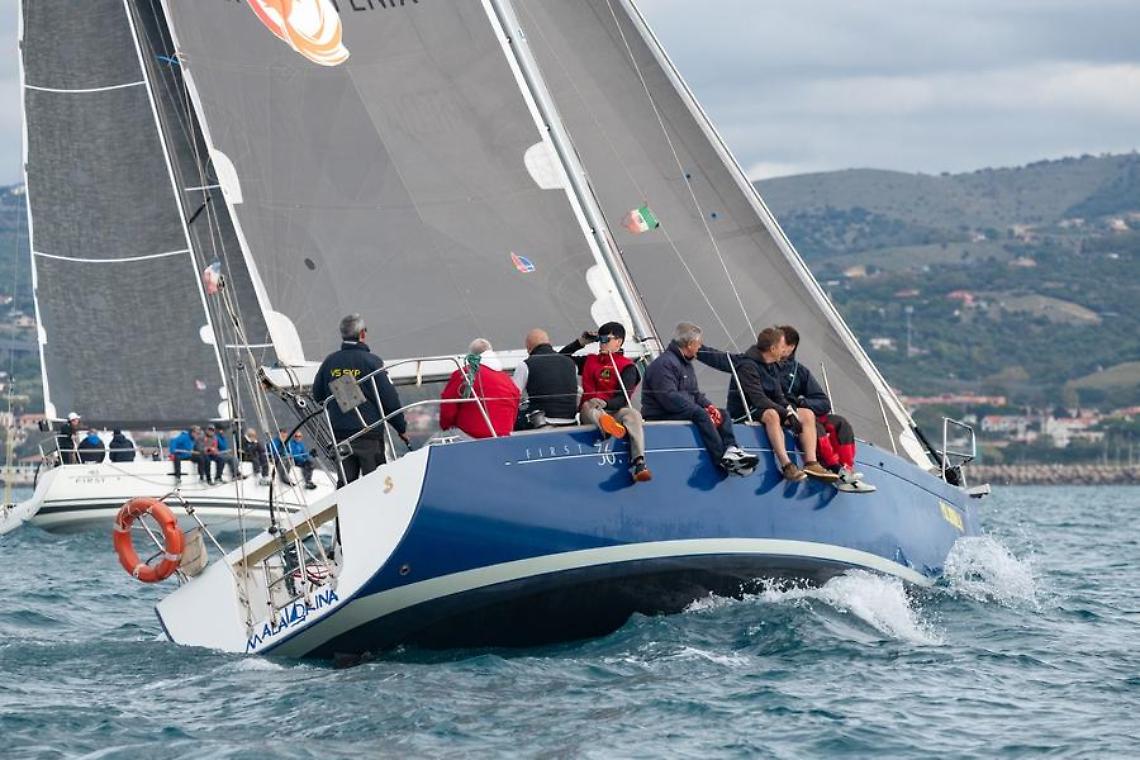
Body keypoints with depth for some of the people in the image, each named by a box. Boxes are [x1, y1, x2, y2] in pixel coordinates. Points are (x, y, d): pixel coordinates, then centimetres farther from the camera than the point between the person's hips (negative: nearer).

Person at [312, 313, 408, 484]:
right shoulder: (371, 361, -8)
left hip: (339, 432, 4)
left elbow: (317, 395, 15)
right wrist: (402, 428, 5)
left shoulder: (330, 361, 6)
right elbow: (389, 398, -7)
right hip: (369, 431, -4)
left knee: (345, 482, 8)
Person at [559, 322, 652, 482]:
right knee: (588, 407, -35)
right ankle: (607, 425, -75)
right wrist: (580, 342, 22)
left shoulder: (627, 367, 9)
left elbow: (623, 398, -6)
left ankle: (639, 463, -53)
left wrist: (605, 403, -27)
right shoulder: (589, 361, 25)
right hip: (591, 409, 2)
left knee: (633, 414, -35)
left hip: (615, 410, -2)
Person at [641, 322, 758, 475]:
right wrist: (703, 410, -24)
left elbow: (695, 393, 24)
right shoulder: (664, 364, -14)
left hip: (685, 411, 10)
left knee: (723, 414, -1)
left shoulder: (687, 364, 21)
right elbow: (669, 398, -24)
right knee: (700, 414, -32)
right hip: (661, 415, -10)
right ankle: (723, 461, -34)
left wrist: (709, 406, 1)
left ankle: (731, 450, -25)